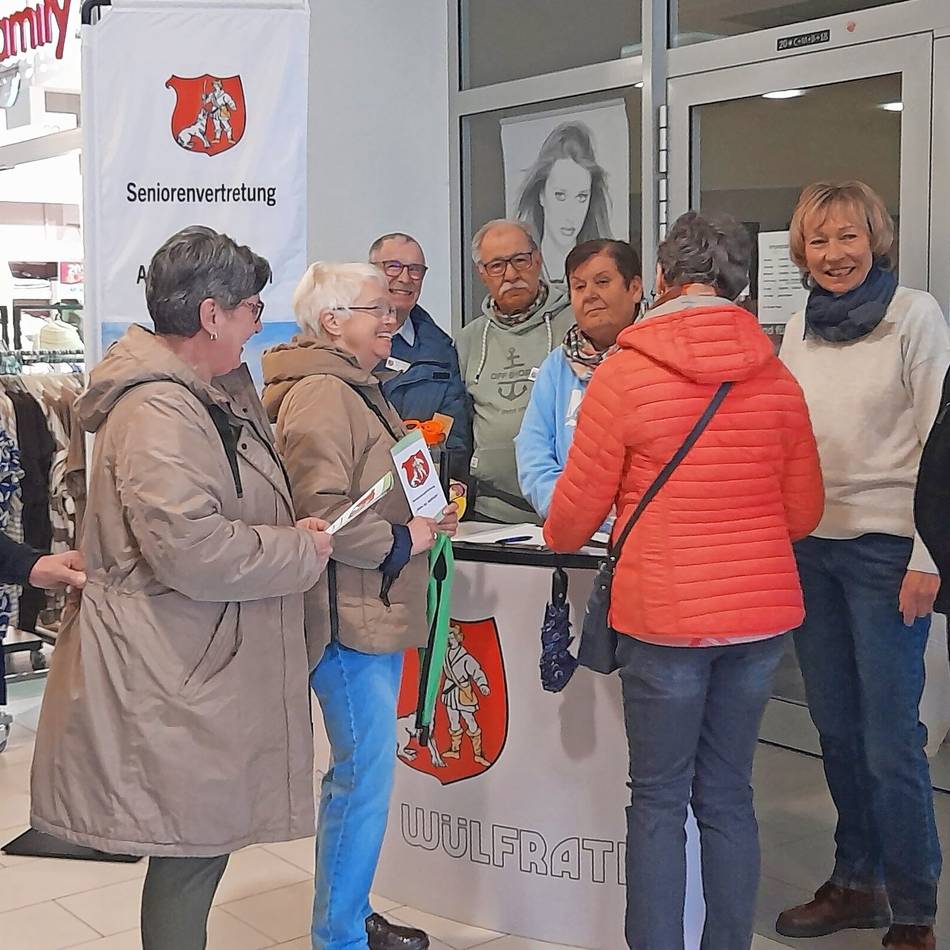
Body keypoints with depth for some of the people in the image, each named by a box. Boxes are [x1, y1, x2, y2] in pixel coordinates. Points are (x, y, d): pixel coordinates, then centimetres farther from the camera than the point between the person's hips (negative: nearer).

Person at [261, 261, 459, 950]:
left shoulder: (357, 388, 19)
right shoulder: (321, 395, -16)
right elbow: (319, 511, -25)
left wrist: (428, 511, 14)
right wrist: (403, 539, -15)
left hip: (377, 610, 11)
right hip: (349, 616, -11)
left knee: (361, 771, 18)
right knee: (366, 776, -5)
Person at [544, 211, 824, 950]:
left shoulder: (624, 373, -9)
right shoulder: (776, 377, 2)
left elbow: (577, 509, -3)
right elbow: (803, 512, 9)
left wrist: (557, 537, 20)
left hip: (665, 615, -4)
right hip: (763, 611, 4)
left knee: (659, 801, 6)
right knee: (728, 796, 13)